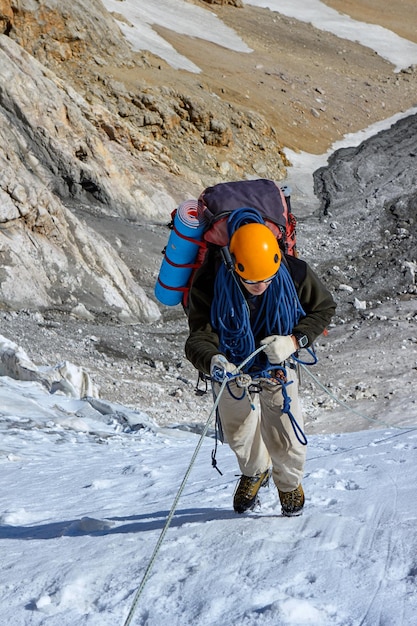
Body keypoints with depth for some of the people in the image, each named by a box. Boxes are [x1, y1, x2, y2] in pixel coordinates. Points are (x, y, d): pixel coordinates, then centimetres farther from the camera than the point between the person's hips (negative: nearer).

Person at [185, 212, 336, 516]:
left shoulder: (295, 273, -29)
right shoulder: (210, 282, -33)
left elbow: (324, 307, -10)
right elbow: (199, 337, -33)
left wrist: (295, 340, -26)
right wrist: (213, 362, -57)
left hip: (278, 368, 0)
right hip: (232, 368, 1)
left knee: (286, 442, -1)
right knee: (239, 436, 19)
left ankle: (290, 483, 36)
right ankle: (255, 472, 55)